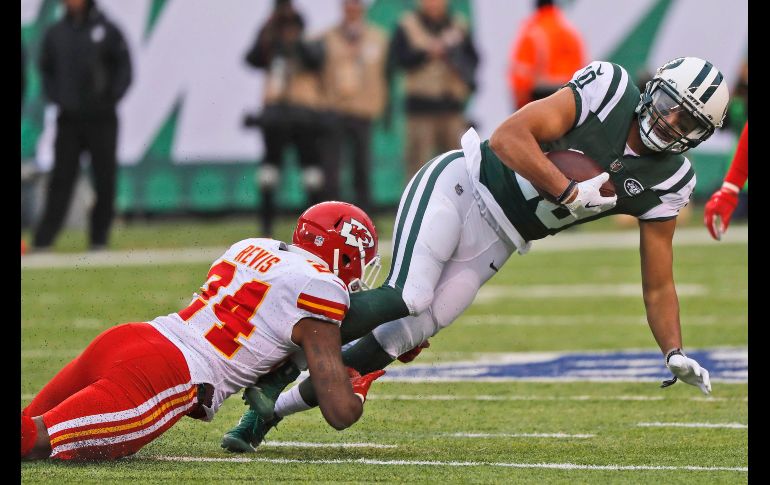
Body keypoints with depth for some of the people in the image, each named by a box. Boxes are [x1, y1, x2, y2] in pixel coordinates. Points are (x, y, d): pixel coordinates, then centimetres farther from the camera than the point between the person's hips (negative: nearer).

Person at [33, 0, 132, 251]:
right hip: (68, 119, 2)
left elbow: (124, 68, 1)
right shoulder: (55, 33, 8)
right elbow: (46, 69, 16)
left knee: (104, 181, 1)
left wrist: (111, 98, -8)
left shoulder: (107, 30, -1)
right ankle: (43, 240, -6)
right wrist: (55, 97, 1)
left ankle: (99, 238, 9)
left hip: (102, 119, -2)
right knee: (61, 180, -2)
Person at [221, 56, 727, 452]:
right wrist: (570, 193, -26)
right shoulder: (607, 91, -15)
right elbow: (508, 137, -22)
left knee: (407, 334, -7)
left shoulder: (665, 183, -1)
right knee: (408, 298, -26)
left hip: (494, 242, 5)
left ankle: (276, 406, 2)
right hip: (461, 185, -5)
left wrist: (675, 352, -9)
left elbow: (659, 284, 4)